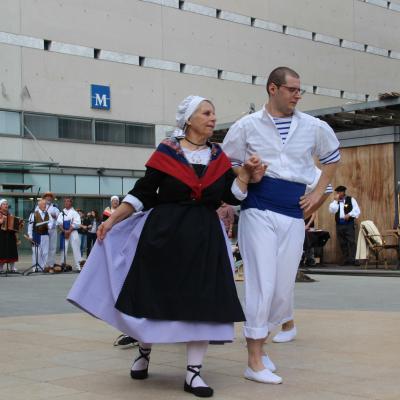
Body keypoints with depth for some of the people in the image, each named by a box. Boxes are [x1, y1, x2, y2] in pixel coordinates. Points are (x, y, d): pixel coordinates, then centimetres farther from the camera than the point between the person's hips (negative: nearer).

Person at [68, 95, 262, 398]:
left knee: (202, 300, -3)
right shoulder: (166, 152, -2)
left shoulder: (219, 157, 8)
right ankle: (144, 352, 32)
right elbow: (143, 193, -1)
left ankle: (193, 372, 4)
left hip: (205, 237, 3)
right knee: (153, 293, 6)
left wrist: (246, 173, -9)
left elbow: (233, 196, 6)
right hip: (163, 233, -3)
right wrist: (112, 220, -3)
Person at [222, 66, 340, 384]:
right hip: (259, 211, -3)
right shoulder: (247, 126, 2)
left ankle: (257, 342, 27)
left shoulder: (314, 127, 8)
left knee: (283, 287, 6)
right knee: (262, 283, -8)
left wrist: (318, 193, 14)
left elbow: (333, 157, 24)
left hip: (294, 214, 4)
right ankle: (255, 363, 1)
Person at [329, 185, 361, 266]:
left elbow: (357, 210, -3)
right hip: (339, 224, 4)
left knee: (351, 242, -11)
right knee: (342, 243, 4)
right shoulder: (335, 201, 15)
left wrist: (349, 215, -16)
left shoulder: (351, 199, 4)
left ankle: (352, 259, -15)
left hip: (349, 224, -4)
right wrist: (336, 200, -4)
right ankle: (347, 260, 8)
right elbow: (332, 211, -2)